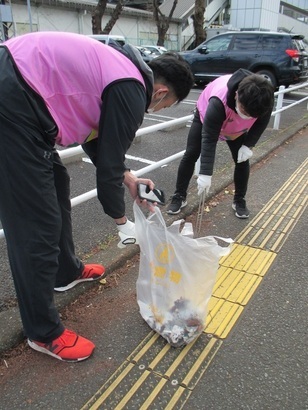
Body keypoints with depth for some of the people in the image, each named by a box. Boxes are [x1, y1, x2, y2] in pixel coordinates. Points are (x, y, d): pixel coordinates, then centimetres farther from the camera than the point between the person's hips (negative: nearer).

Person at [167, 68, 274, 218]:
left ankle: (239, 200, 12)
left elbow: (262, 121, -12)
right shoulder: (219, 101, -48)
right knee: (191, 154, -7)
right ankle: (179, 197, 8)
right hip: (206, 116, -3)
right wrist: (205, 173, -47)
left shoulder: (263, 98, -35)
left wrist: (248, 145, -22)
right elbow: (209, 139, -45)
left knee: (242, 159, -7)